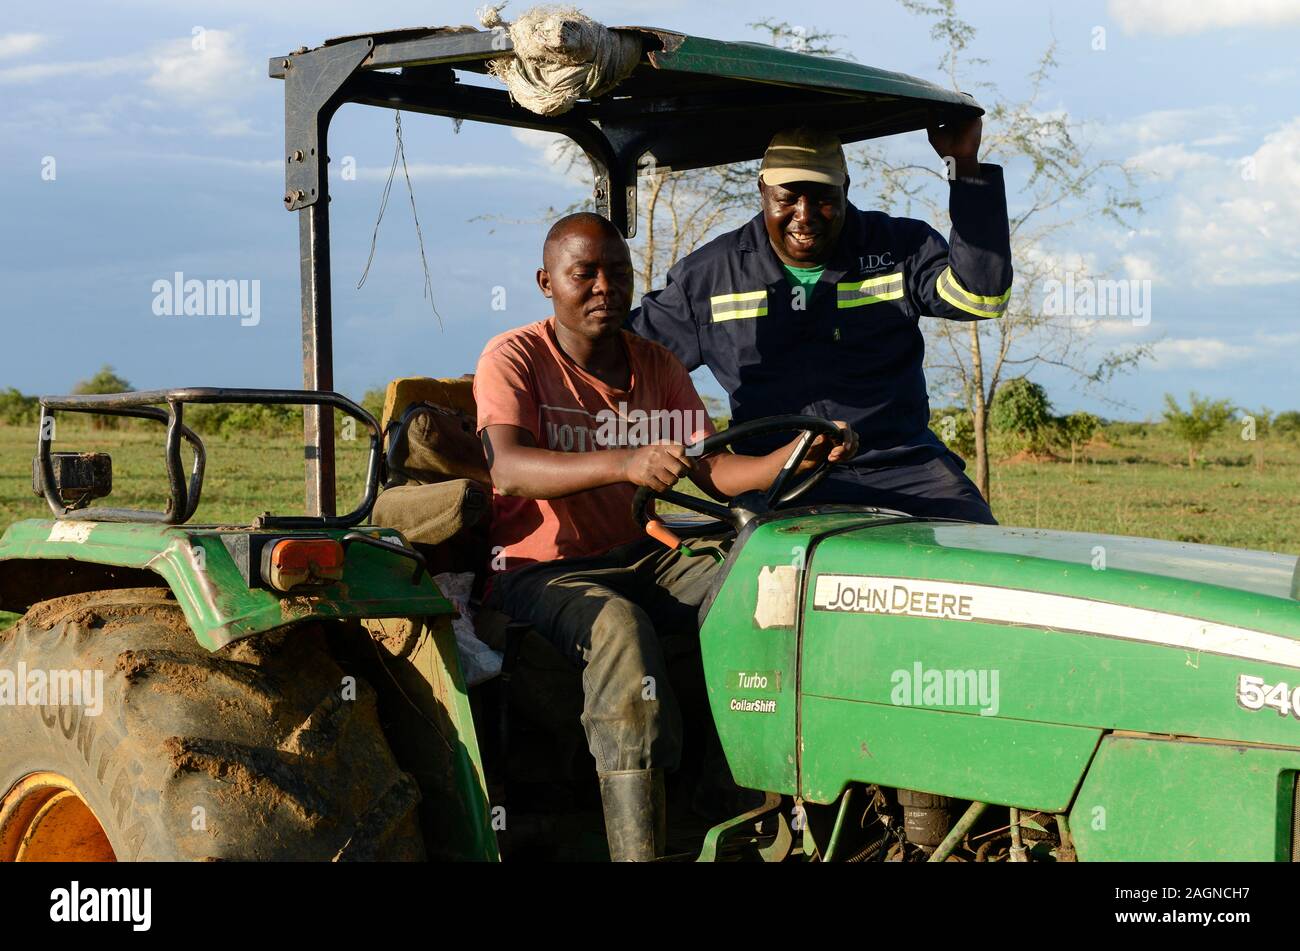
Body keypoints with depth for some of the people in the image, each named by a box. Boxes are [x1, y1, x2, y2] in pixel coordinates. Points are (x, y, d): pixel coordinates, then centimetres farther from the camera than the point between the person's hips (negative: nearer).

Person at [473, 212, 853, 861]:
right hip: (538, 572, -5)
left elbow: (713, 472, 3)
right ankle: (637, 851, -41)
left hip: (638, 558, 6)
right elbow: (508, 468, -26)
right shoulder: (514, 359, -8)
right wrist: (625, 463, -42)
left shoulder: (657, 367, 10)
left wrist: (797, 457, -18)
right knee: (618, 625, -37)